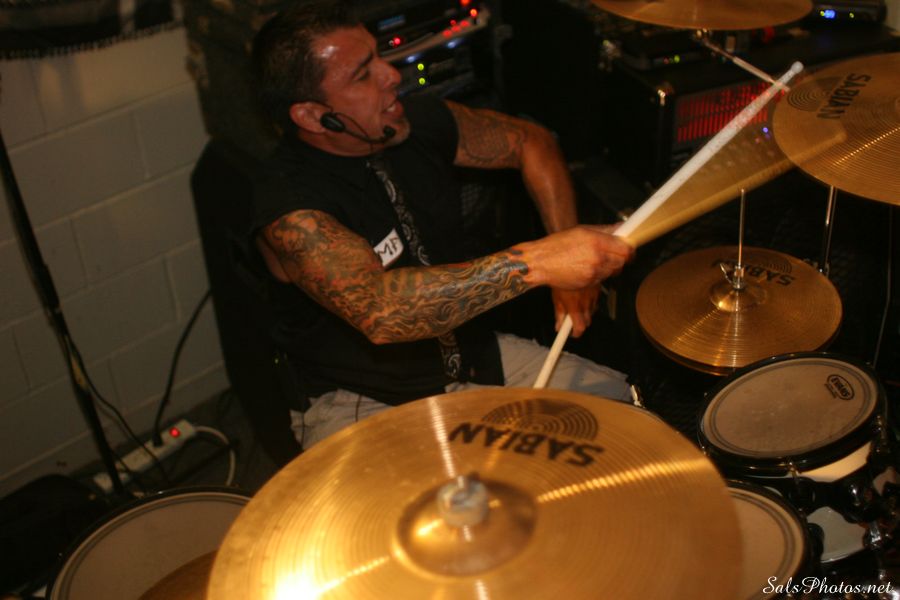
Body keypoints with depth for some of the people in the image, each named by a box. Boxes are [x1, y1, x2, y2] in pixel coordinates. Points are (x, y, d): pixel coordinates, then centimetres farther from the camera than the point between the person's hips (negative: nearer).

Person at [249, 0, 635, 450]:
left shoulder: (418, 121, -6)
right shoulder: (289, 208, -27)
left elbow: (529, 143, 8)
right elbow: (378, 311, -43)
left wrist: (568, 259, -6)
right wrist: (537, 263, -47)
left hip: (474, 356, 7)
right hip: (365, 404, -6)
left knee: (620, 401, -2)